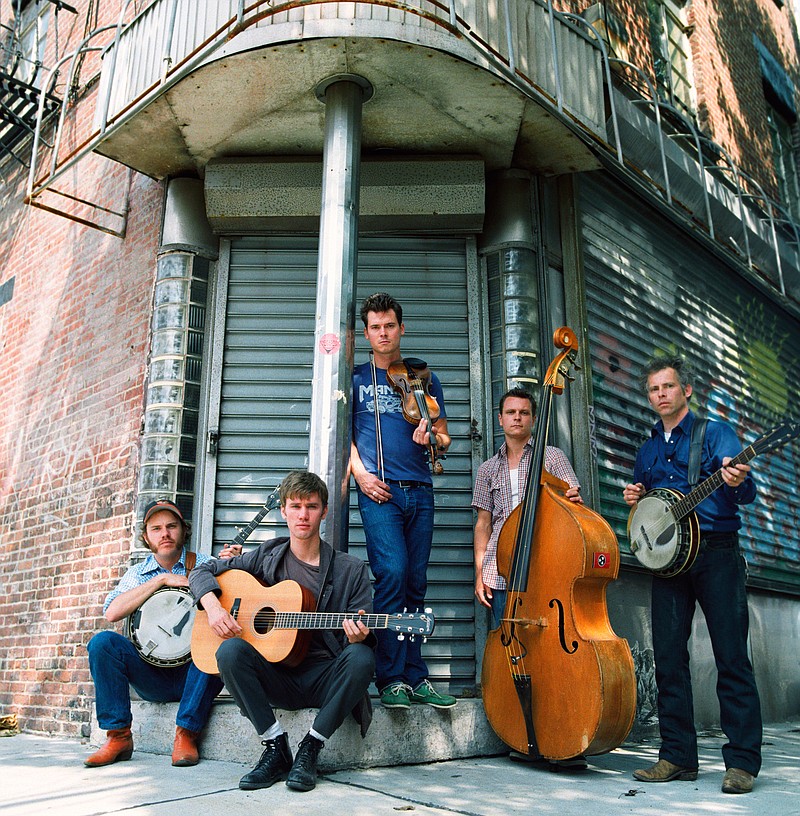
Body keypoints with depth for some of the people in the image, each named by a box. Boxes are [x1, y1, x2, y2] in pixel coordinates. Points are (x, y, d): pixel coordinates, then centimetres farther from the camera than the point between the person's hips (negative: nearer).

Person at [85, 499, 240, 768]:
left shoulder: (205, 565, 5)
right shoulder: (138, 573, 11)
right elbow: (112, 612, -7)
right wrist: (162, 579, -11)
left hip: (193, 670, -2)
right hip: (151, 674, 2)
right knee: (103, 642, -20)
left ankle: (186, 733, -20)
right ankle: (119, 736, -10)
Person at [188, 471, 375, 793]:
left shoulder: (351, 570, 1)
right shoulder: (268, 557, 6)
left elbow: (364, 637, -1)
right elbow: (202, 571, 11)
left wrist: (359, 636, -26)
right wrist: (213, 607, -9)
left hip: (325, 680, -1)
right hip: (277, 678, 2)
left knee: (361, 657, -32)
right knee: (230, 650, -27)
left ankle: (310, 749, -15)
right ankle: (276, 749, -15)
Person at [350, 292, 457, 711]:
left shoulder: (423, 379, 17)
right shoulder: (356, 377, 12)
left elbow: (444, 437, 17)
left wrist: (433, 438, -7)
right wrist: (360, 473, -6)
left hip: (419, 491, 3)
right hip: (378, 490, -3)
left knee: (415, 583, 4)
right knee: (392, 574, -17)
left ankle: (414, 678, 12)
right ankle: (392, 679, -7)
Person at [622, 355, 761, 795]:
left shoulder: (715, 433, 3)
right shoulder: (647, 450, 19)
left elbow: (745, 491, -9)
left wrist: (737, 482, -32)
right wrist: (635, 499, 2)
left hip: (716, 552, -4)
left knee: (731, 656, -3)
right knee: (669, 657, 4)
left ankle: (742, 761, 6)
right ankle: (677, 755, 12)